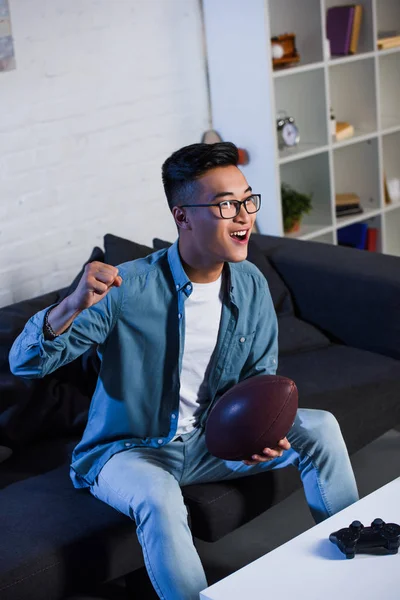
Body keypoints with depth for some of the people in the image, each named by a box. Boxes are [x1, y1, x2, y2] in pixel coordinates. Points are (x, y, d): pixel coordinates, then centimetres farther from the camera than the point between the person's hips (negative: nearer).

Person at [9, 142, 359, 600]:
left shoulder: (251, 285, -6)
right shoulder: (126, 288, -24)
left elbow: (261, 377, 6)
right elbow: (24, 363, -25)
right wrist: (72, 306, -45)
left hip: (212, 441, 5)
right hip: (129, 450, -5)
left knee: (320, 427, -7)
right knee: (159, 498, -38)